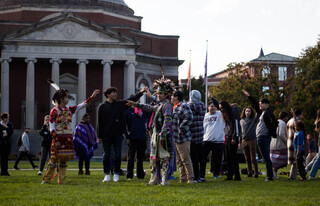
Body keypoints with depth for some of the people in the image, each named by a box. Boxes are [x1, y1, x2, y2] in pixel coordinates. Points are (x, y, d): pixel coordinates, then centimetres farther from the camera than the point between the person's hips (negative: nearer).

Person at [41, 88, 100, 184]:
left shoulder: (69, 110, 11)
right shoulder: (54, 111, -5)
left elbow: (82, 105, 9)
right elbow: (52, 128, -8)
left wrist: (92, 96, -1)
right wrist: (56, 140, -14)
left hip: (68, 138, 5)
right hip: (58, 138, -5)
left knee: (63, 160, 7)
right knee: (54, 159, -5)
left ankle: (61, 180, 10)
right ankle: (46, 179, 3)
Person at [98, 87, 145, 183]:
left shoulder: (120, 104, 8)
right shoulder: (102, 106, 0)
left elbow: (131, 100, 7)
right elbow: (100, 122, 0)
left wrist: (141, 92, -5)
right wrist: (99, 136, -3)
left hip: (118, 134, 2)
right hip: (106, 135, -2)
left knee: (118, 155, 0)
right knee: (106, 155, 2)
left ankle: (116, 174, 8)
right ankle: (107, 175, 9)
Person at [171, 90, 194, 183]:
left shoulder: (184, 106, -10)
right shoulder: (174, 107, 19)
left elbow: (189, 117, -23)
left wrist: (181, 129, -20)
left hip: (183, 137, -9)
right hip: (175, 138, 9)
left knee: (185, 159, -9)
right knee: (179, 160, 12)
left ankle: (190, 178, -6)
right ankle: (183, 178, 17)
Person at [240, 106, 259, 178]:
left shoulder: (254, 120, 1)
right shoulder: (241, 121, 13)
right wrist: (239, 141, 14)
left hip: (252, 140, -4)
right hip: (244, 141, 4)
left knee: (253, 159, -5)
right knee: (247, 159, 6)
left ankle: (256, 173, 0)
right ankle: (249, 172, 12)